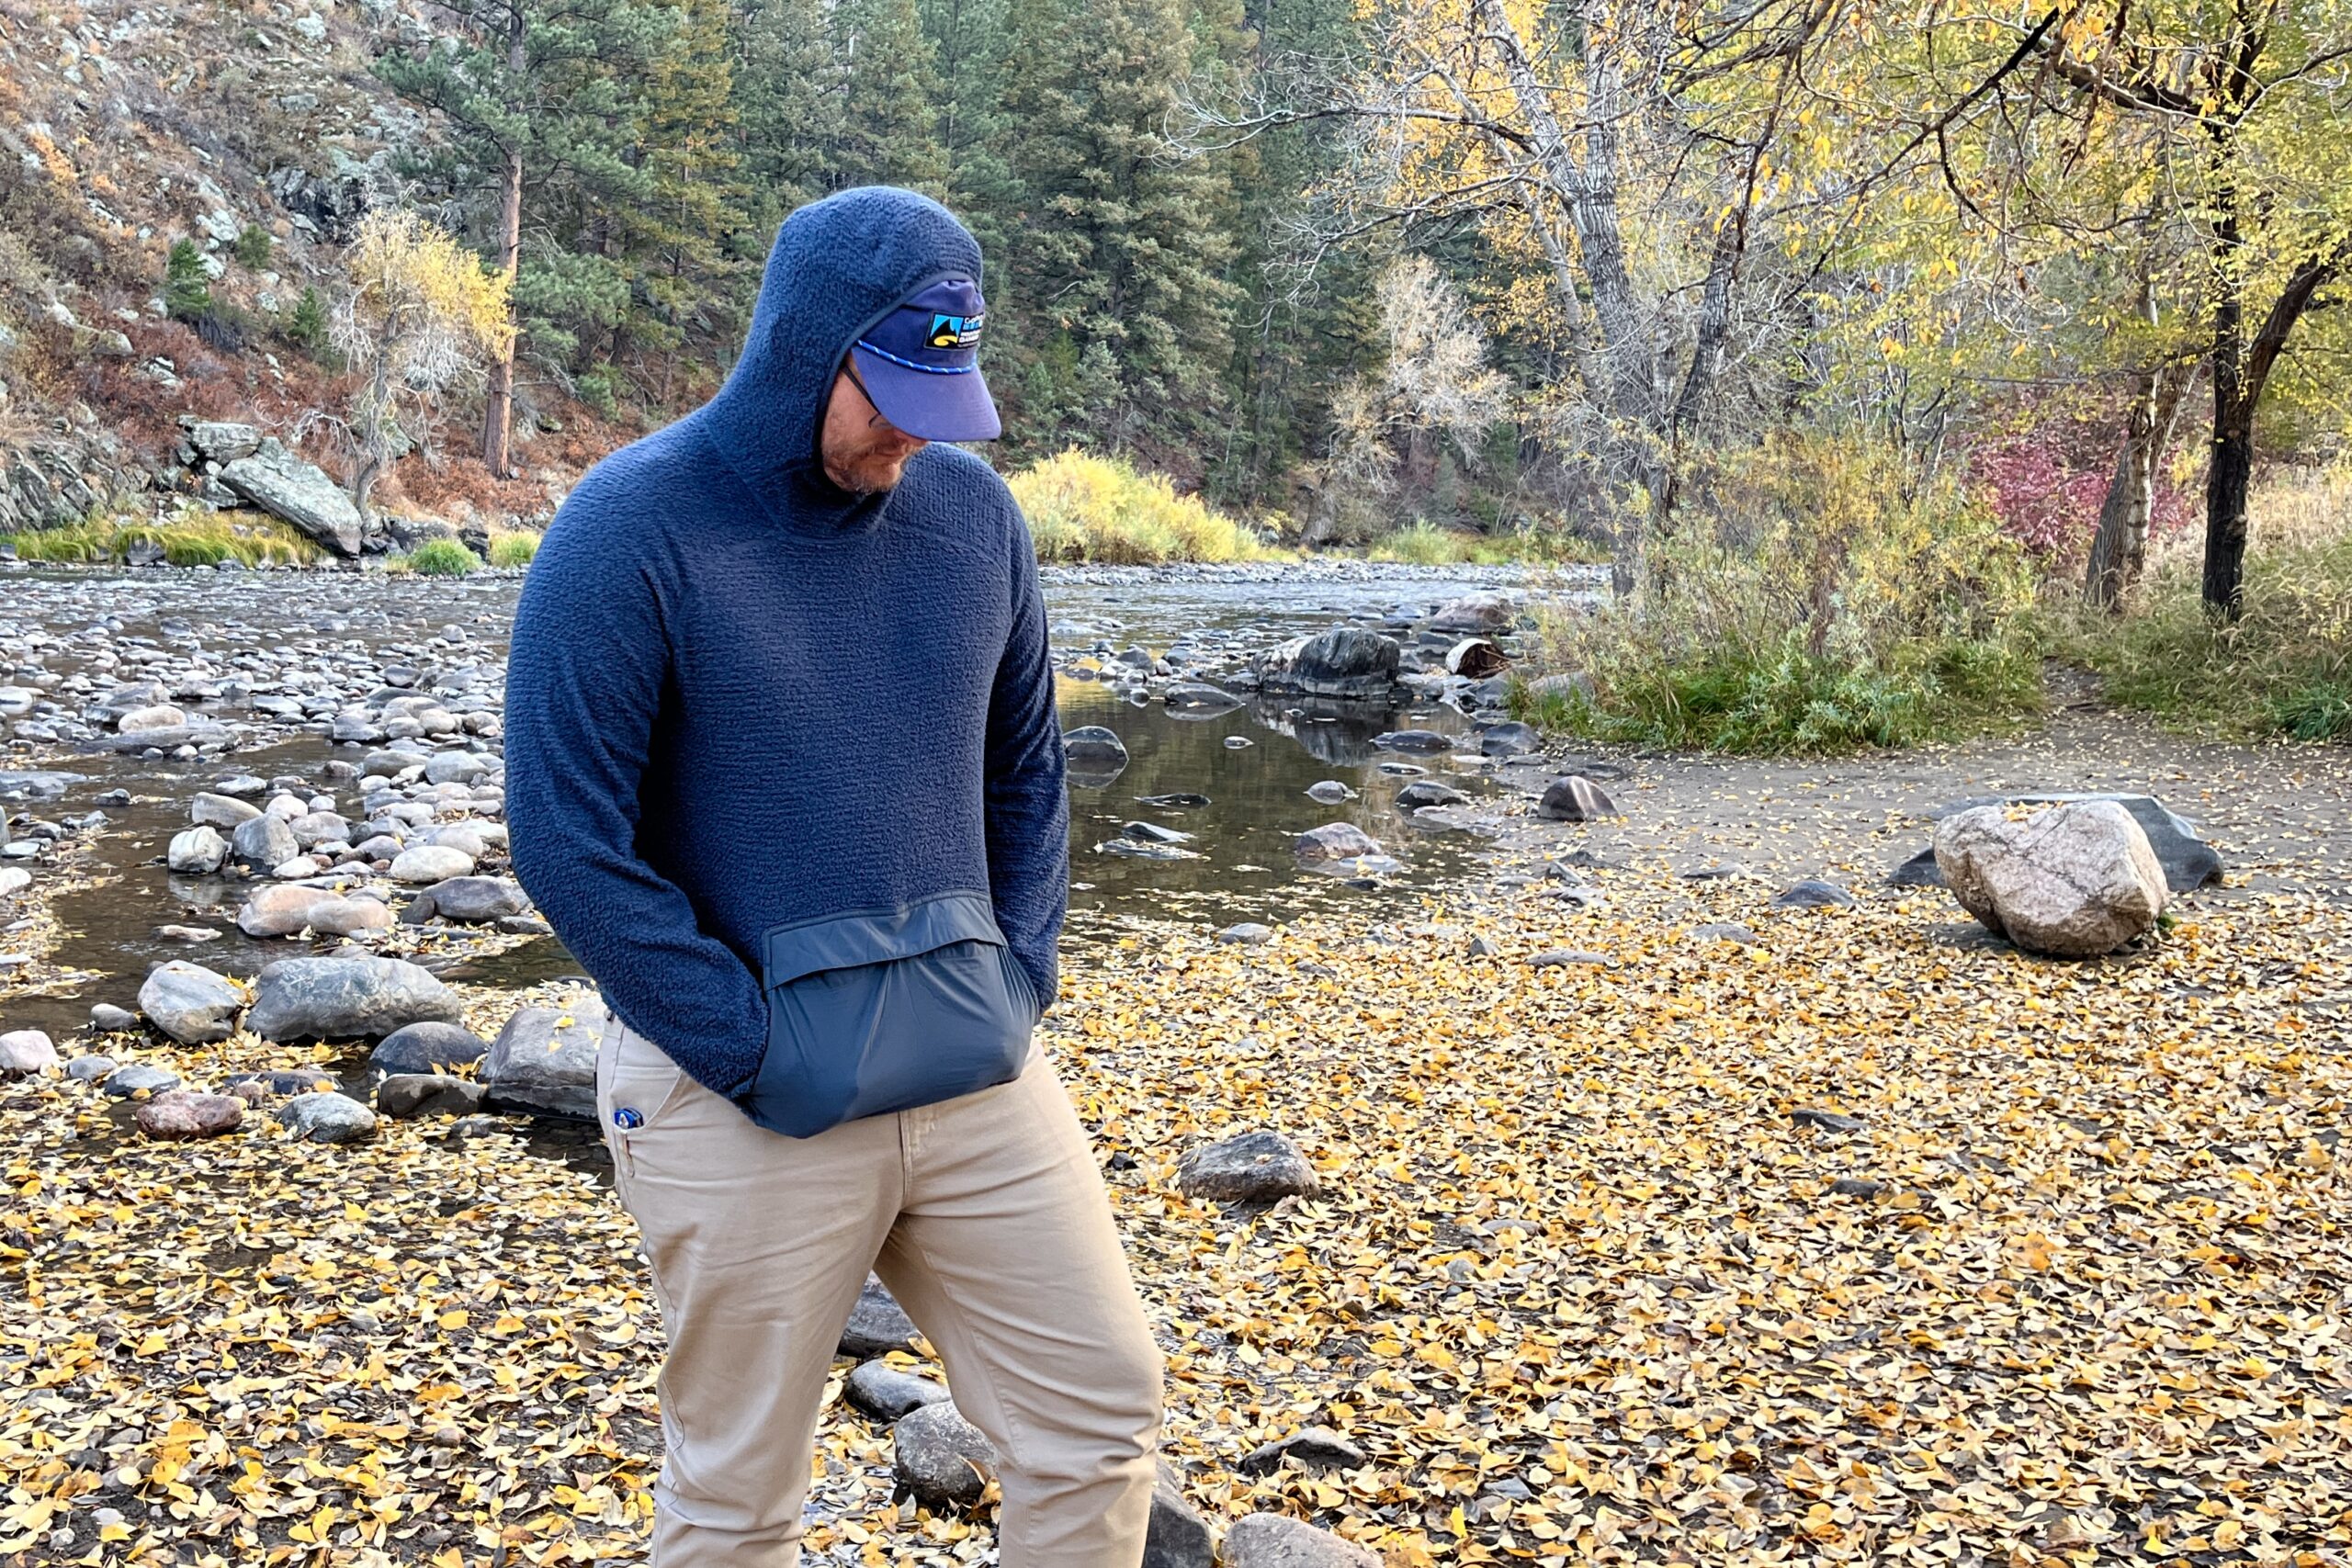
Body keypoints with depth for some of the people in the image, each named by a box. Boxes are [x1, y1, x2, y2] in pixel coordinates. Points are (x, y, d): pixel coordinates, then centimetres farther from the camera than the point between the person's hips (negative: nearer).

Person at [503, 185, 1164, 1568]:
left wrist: (1023, 973, 3)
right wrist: (758, 1049, -14)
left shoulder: (972, 510, 4)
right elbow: (568, 843, -14)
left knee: (1102, 1413, 9)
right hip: (745, 1093, -4)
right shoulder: (632, 533, -12)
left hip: (979, 1065, 5)